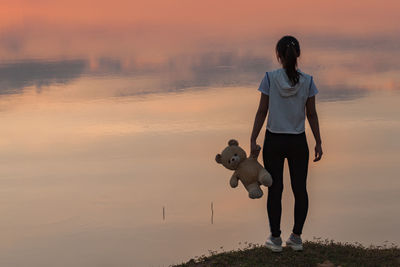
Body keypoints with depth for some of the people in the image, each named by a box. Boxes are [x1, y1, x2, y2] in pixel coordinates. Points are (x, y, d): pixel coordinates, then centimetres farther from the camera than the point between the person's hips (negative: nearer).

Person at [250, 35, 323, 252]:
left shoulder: (270, 78, -10)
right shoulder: (307, 81, -6)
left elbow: (262, 111, -9)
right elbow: (311, 114, -2)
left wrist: (253, 140, -3)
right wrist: (318, 143, 6)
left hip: (274, 141, -1)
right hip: (298, 142, 1)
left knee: (275, 190, 8)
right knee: (300, 189, 12)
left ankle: (275, 238, 14)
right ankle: (296, 238, 16)